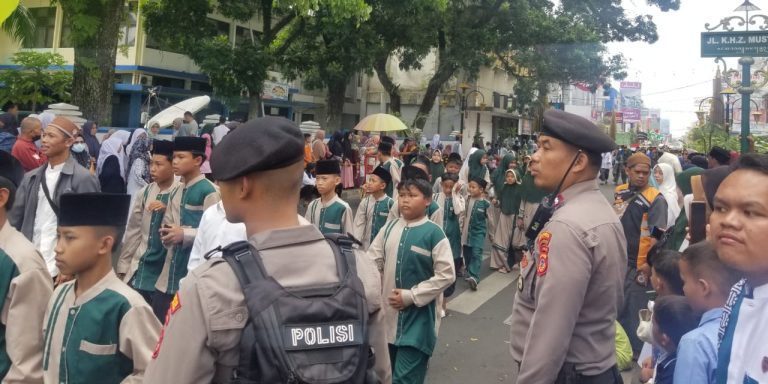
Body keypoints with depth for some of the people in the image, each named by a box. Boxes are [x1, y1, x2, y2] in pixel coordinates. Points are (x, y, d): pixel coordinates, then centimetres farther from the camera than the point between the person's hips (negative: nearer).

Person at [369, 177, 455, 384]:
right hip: (388, 314, 6)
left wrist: (411, 296, -16)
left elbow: (446, 275, -14)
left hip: (418, 319, -5)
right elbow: (373, 261, 7)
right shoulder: (390, 227, 3)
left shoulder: (434, 233, -13)